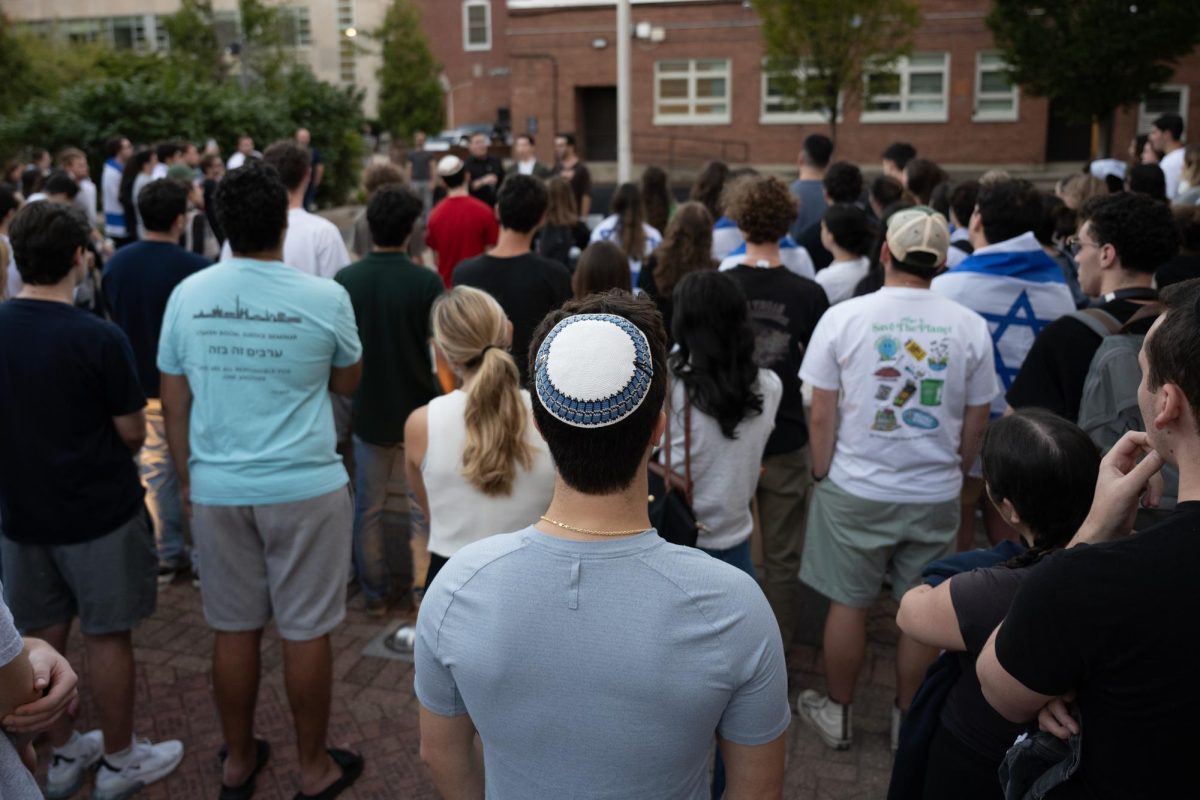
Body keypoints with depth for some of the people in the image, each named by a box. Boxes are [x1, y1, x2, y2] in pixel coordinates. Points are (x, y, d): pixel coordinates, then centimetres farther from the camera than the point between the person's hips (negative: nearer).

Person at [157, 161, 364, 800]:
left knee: (234, 629, 14)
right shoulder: (324, 298, -10)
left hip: (217, 489, 3)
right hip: (305, 488, -3)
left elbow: (174, 404, 4)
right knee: (306, 630, 9)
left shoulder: (186, 296, -2)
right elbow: (348, 382, 6)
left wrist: (187, 481, 15)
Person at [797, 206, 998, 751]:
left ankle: (837, 715, 29)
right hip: (936, 494, 2)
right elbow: (976, 424, 3)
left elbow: (821, 416, -7)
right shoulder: (970, 327, -5)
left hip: (855, 490, -1)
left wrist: (823, 475, 7)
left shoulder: (842, 318, -10)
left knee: (849, 603, 12)